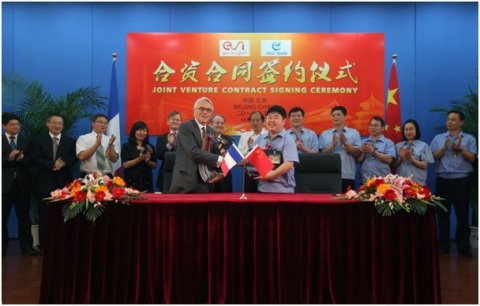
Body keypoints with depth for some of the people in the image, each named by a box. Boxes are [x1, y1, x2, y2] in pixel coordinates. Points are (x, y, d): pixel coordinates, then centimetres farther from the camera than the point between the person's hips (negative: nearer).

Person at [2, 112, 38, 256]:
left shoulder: (26, 141, 9)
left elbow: (31, 161, 2)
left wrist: (23, 158, -18)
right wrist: (9, 157, -23)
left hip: (22, 183, 2)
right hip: (5, 184, -2)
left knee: (24, 217, 9)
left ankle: (26, 245, 17)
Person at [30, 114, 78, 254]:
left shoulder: (70, 141, 12)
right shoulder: (39, 140, 7)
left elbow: (74, 158, 0)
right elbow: (36, 159, -6)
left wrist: (63, 163, -19)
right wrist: (52, 165, -18)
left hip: (64, 182, 1)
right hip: (45, 182, -1)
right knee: (45, 215, 2)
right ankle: (44, 245, 9)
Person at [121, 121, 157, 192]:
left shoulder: (150, 147, 12)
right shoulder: (126, 146, 2)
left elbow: (154, 165, 11)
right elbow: (125, 165, -6)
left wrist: (148, 161, -9)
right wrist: (139, 159, -19)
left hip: (147, 182, 3)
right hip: (131, 182, -3)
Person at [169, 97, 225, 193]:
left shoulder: (211, 131, 15)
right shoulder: (185, 127, -7)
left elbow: (212, 154, 15)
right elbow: (194, 152, -19)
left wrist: (218, 172, -4)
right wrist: (219, 159, -20)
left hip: (204, 183, 6)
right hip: (186, 182, -6)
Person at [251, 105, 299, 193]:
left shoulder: (288, 140, -4)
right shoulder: (259, 139, 11)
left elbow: (289, 164, -15)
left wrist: (273, 174, -25)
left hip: (282, 189, -4)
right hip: (262, 188, 4)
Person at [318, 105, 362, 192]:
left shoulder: (354, 133, 8)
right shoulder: (324, 134, 11)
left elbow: (358, 153, 2)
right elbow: (322, 154, 3)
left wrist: (345, 144, -11)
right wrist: (333, 145, -12)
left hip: (348, 176, 0)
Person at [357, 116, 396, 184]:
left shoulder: (388, 142, 6)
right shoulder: (364, 142, 15)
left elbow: (389, 159, -8)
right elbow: (359, 160, 10)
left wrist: (373, 152, -12)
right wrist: (364, 152, -10)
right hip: (365, 180, 2)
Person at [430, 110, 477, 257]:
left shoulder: (469, 138, 5)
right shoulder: (438, 138, 10)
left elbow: (472, 158, -5)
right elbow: (433, 156, 0)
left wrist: (460, 148, -19)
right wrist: (445, 147, -16)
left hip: (462, 180, -1)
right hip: (443, 180, 2)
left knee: (462, 214, 4)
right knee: (443, 213, 5)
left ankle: (463, 246, 13)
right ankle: (443, 245, 14)